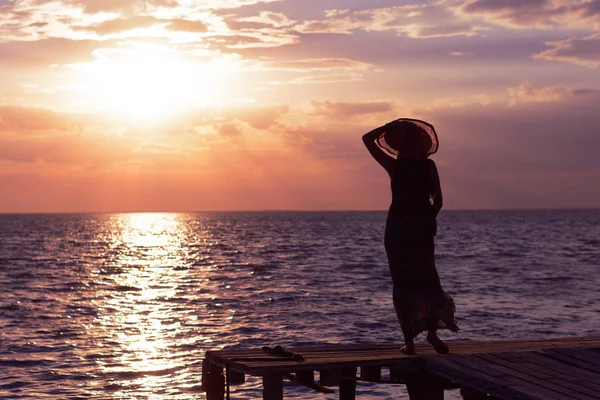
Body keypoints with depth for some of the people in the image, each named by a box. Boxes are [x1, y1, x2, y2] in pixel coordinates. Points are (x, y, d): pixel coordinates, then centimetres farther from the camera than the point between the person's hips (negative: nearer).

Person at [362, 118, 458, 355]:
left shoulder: (394, 166, -3)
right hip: (421, 227, 0)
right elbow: (437, 200, -3)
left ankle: (409, 340, -1)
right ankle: (432, 330, -5)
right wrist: (429, 219, 12)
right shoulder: (428, 166, -3)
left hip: (397, 227, 0)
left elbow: (368, 139, 6)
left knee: (402, 282, 4)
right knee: (427, 278, 12)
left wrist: (389, 127, 6)